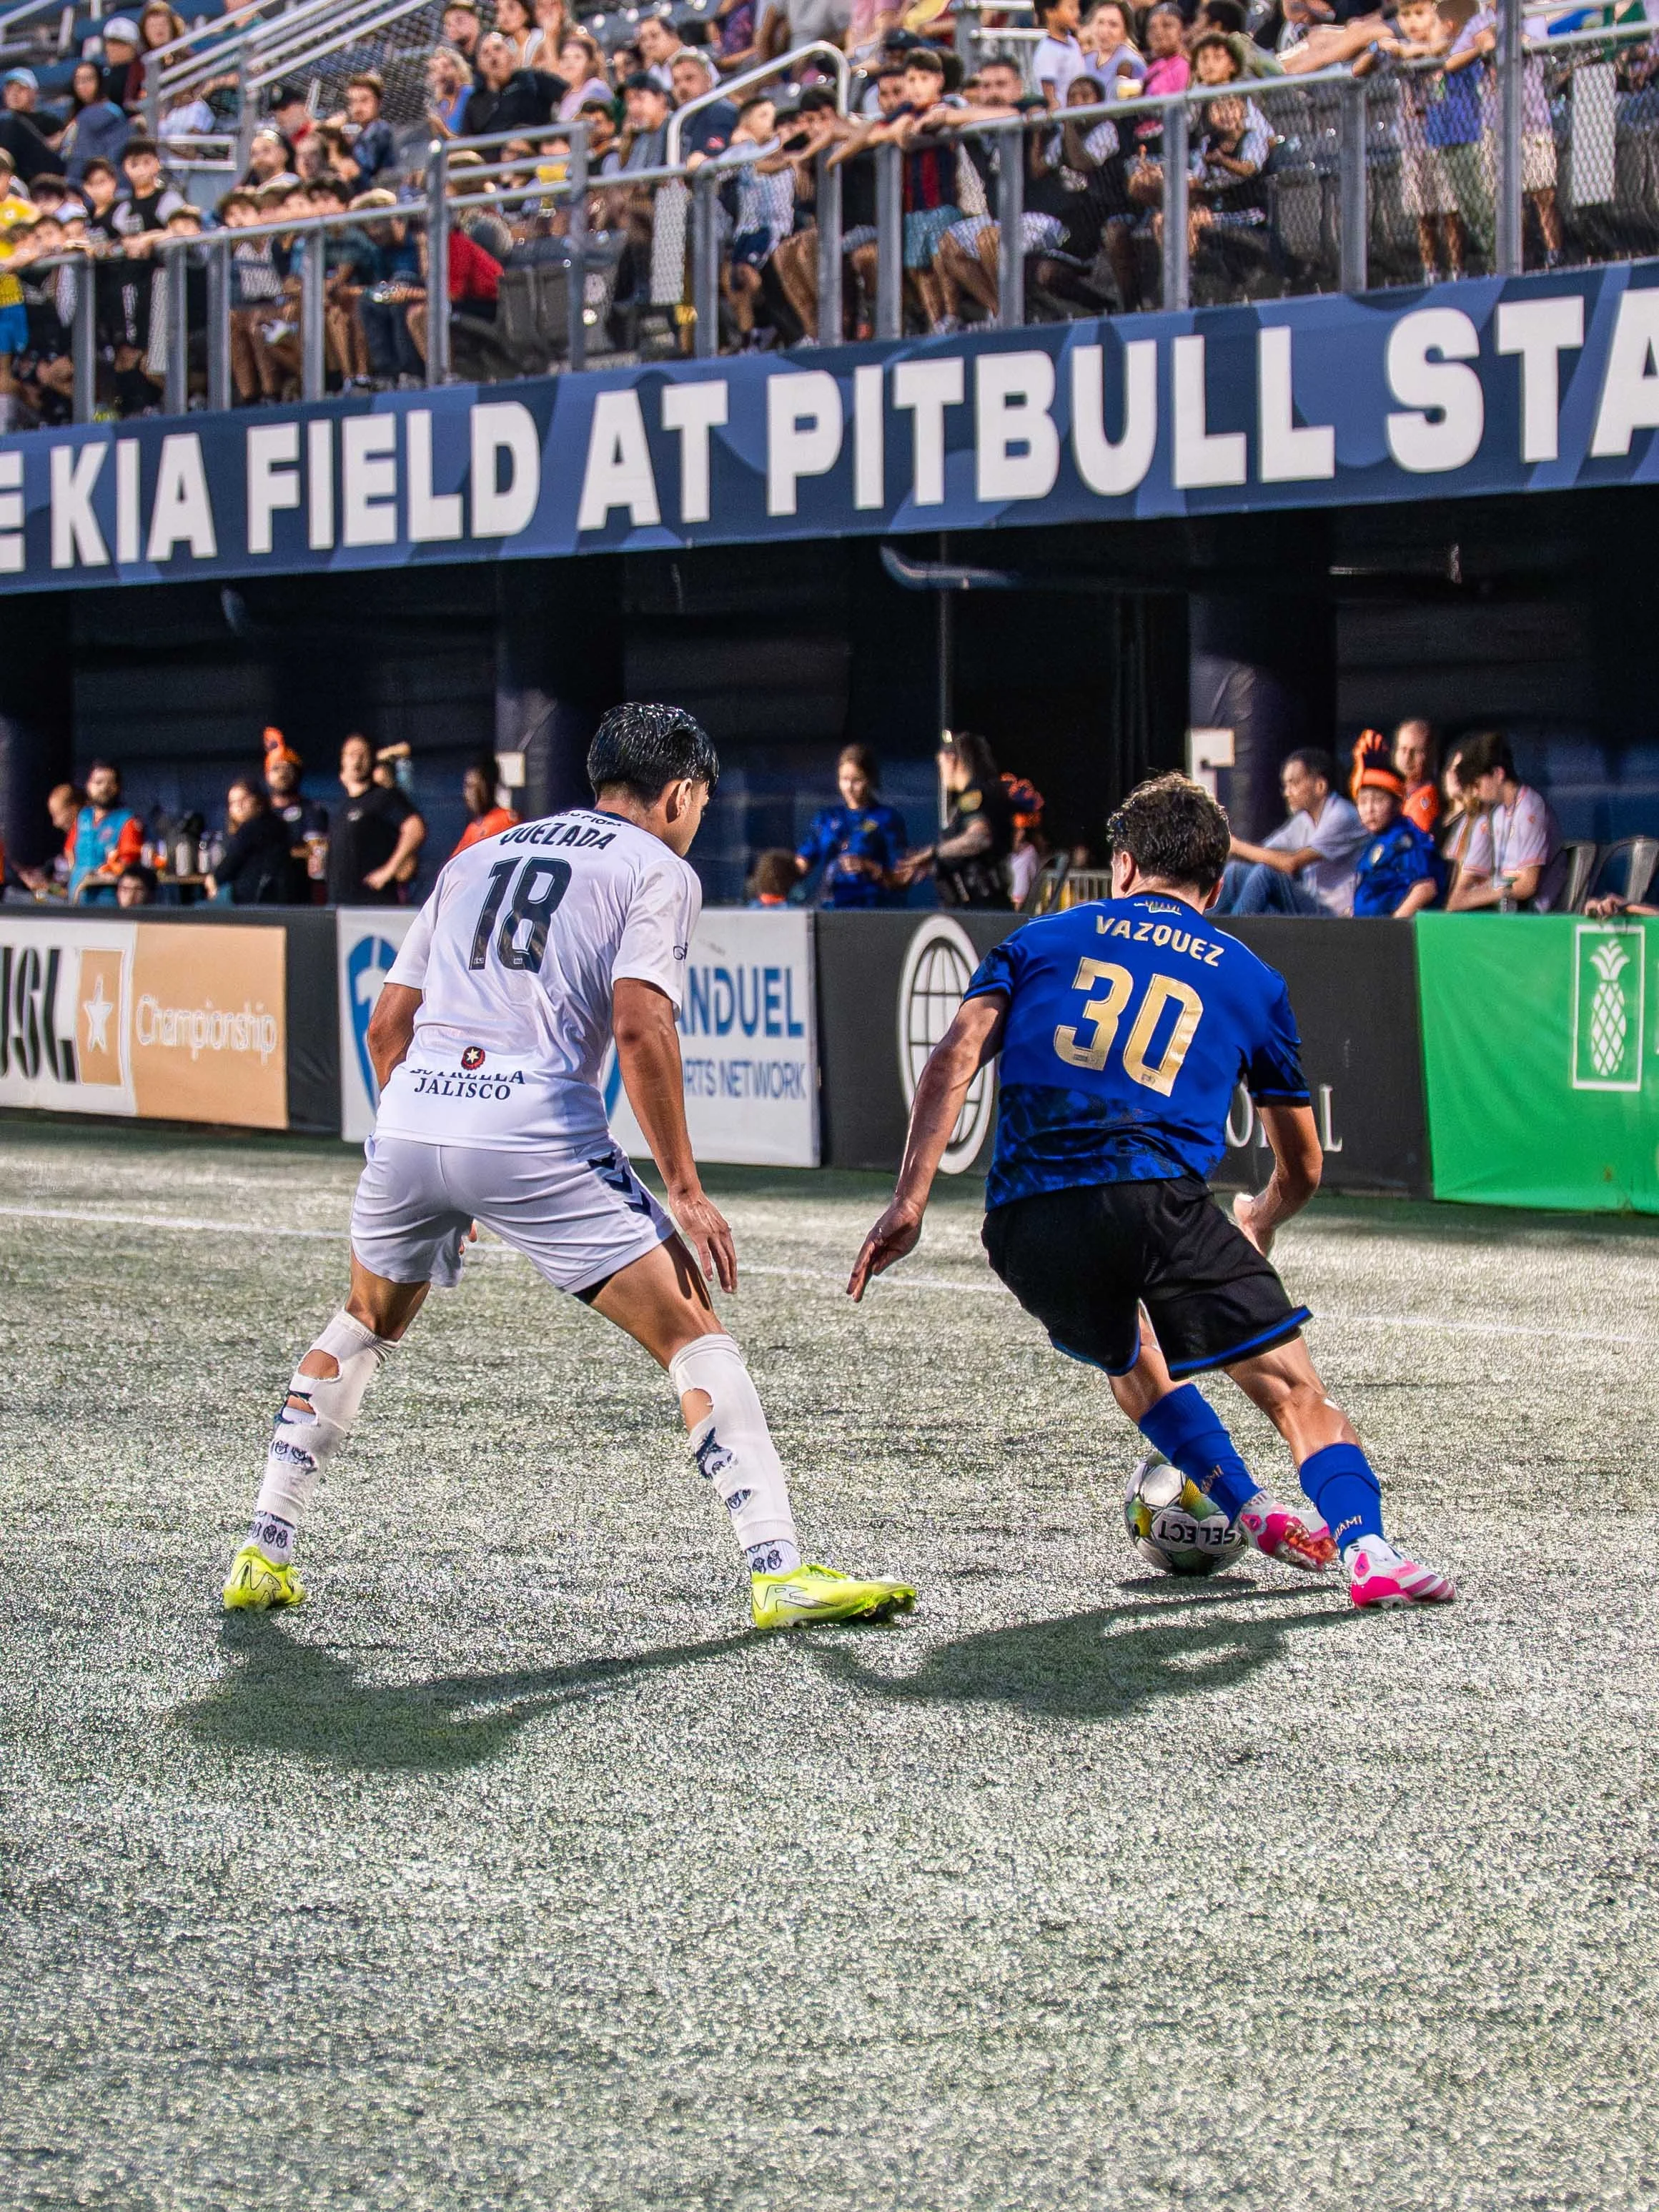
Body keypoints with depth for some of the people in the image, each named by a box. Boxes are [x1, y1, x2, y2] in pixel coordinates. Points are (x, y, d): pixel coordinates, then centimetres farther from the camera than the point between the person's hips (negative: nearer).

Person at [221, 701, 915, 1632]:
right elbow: (640, 1025, -8)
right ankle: (779, 1571, -11)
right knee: (694, 1336, 0)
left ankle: (264, 1555, 28)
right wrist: (685, 1192, -6)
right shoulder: (659, 870, 9)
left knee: (366, 1326, 29)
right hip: (537, 1135, -5)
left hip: (413, 1115, 6)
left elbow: (388, 1025, 24)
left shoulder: (477, 858, 26)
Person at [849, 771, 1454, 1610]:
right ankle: (1366, 1548, -23)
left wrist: (909, 1201, 1)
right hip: (1152, 1200, -2)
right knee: (1293, 1386, 0)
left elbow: (955, 1058, 6)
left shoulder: (1044, 938, 24)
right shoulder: (1249, 979, 23)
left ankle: (1251, 1511, 21)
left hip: (1023, 1226, 3)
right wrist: (1258, 1223, 53)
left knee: (1131, 1363, 31)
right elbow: (1302, 1169, 31)